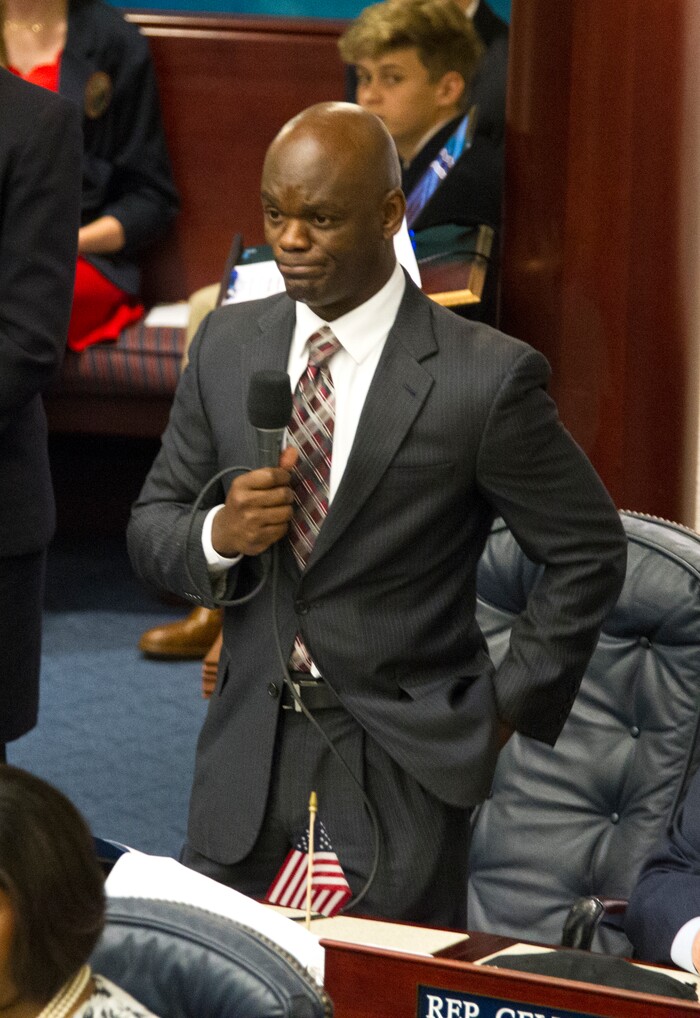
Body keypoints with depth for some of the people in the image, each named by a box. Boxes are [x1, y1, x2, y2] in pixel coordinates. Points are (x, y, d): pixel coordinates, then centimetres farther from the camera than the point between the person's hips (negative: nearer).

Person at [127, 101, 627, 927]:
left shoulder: (487, 378, -11)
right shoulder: (226, 345, 4)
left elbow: (589, 551, -2)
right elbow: (150, 527, 9)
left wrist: (507, 705, -4)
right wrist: (218, 534, -13)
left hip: (402, 773, -4)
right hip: (247, 759, 4)